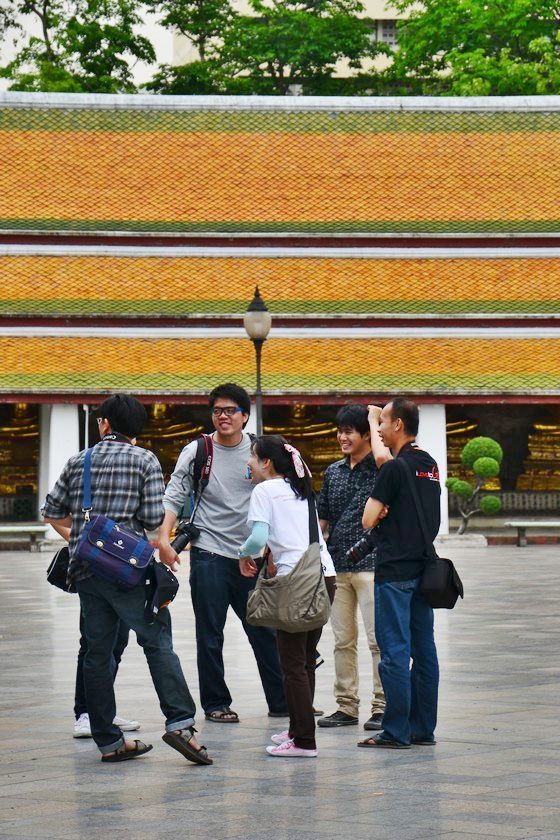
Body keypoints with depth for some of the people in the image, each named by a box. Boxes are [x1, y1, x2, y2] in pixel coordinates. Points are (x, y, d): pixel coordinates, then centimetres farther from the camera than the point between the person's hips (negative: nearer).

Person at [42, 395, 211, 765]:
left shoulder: (78, 462, 12)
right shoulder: (145, 460, 0)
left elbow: (52, 512, 15)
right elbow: (154, 518, -7)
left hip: (85, 569, 4)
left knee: (98, 652, 8)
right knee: (158, 642, -2)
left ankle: (109, 741, 10)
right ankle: (180, 723, -15)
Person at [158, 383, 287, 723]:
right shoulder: (196, 452, 1)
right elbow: (174, 497, -1)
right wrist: (164, 538, -14)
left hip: (252, 556, 1)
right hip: (209, 554, -1)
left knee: (264, 631, 5)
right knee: (210, 635, 3)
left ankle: (281, 701, 14)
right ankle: (216, 704, 12)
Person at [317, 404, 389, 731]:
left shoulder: (378, 469, -3)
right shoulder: (334, 471, 14)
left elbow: (383, 456, -29)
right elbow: (322, 518, 18)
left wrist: (375, 422, -12)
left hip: (370, 565, -6)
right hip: (337, 566, 6)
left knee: (378, 639, -4)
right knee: (343, 640, 9)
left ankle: (382, 707, 0)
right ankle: (347, 707, 15)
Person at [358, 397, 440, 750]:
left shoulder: (395, 467, -13)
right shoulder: (430, 465, 12)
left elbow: (368, 519, -13)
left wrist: (381, 514, 7)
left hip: (395, 571, -8)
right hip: (423, 568, 8)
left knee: (395, 652, -5)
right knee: (424, 651, 9)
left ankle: (397, 731, -4)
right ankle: (423, 729, 13)